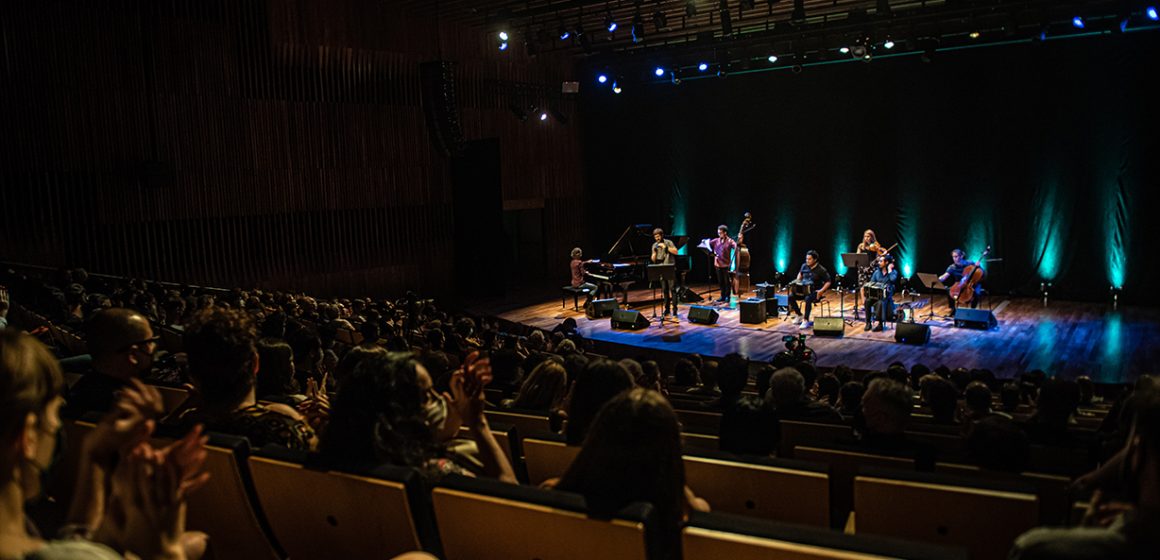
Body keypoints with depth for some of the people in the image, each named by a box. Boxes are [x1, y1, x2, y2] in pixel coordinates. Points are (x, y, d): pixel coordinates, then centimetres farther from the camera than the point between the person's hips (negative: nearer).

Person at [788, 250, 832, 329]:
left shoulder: (821, 270, -12)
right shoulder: (804, 266, 5)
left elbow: (828, 282, -9)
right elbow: (800, 273, 27)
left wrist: (821, 291, -23)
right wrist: (797, 281, 8)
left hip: (815, 292, -6)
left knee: (808, 299, -37)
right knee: (791, 297, -16)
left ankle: (806, 320, -27)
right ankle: (799, 316, 2)